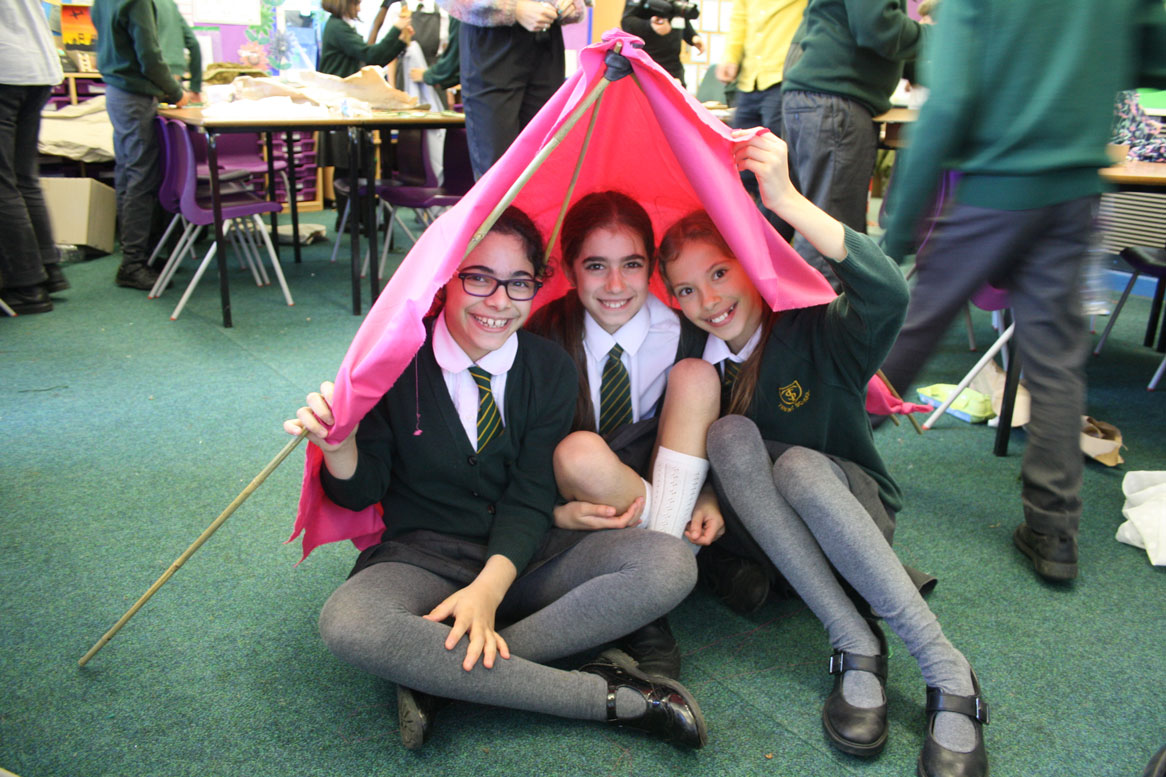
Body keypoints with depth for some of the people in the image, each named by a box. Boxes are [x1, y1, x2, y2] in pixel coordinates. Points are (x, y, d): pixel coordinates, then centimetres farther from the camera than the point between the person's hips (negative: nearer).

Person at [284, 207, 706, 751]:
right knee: (347, 624, -36)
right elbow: (361, 493, -5)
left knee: (671, 564, -21)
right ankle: (612, 696, -29)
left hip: (519, 556, 2)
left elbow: (531, 497, -6)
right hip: (421, 558, -1)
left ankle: (438, 673, -25)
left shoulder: (550, 369, -3)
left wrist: (489, 588, -23)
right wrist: (339, 448, -28)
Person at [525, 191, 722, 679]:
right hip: (581, 506, -2)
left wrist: (708, 498, -16)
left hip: (663, 482, 3)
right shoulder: (544, 340, -13)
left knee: (695, 375, -21)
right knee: (579, 451, -35)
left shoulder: (682, 334, -8)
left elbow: (703, 430, 3)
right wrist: (560, 514, -28)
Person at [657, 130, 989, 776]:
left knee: (796, 464, -36)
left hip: (854, 506, -3)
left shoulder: (814, 332, -19)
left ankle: (946, 672, -33)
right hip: (765, 528, 4)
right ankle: (856, 646, -28)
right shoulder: (695, 359, -6)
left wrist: (785, 200, -49)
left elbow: (888, 295, -41)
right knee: (730, 434, -28)